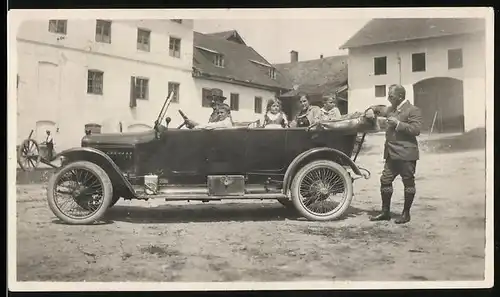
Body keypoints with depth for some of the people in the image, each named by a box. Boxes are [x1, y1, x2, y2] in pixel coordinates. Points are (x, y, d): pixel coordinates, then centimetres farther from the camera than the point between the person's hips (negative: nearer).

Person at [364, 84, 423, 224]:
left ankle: (406, 213, 14)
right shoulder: (391, 109, 15)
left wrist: (398, 124, -20)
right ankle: (385, 212, 17)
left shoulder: (413, 110, -8)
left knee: (408, 183, 4)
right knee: (385, 180, 7)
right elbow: (380, 109, 32)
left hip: (406, 154, -8)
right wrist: (371, 110, 10)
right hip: (391, 154, 8)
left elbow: (416, 129, -18)